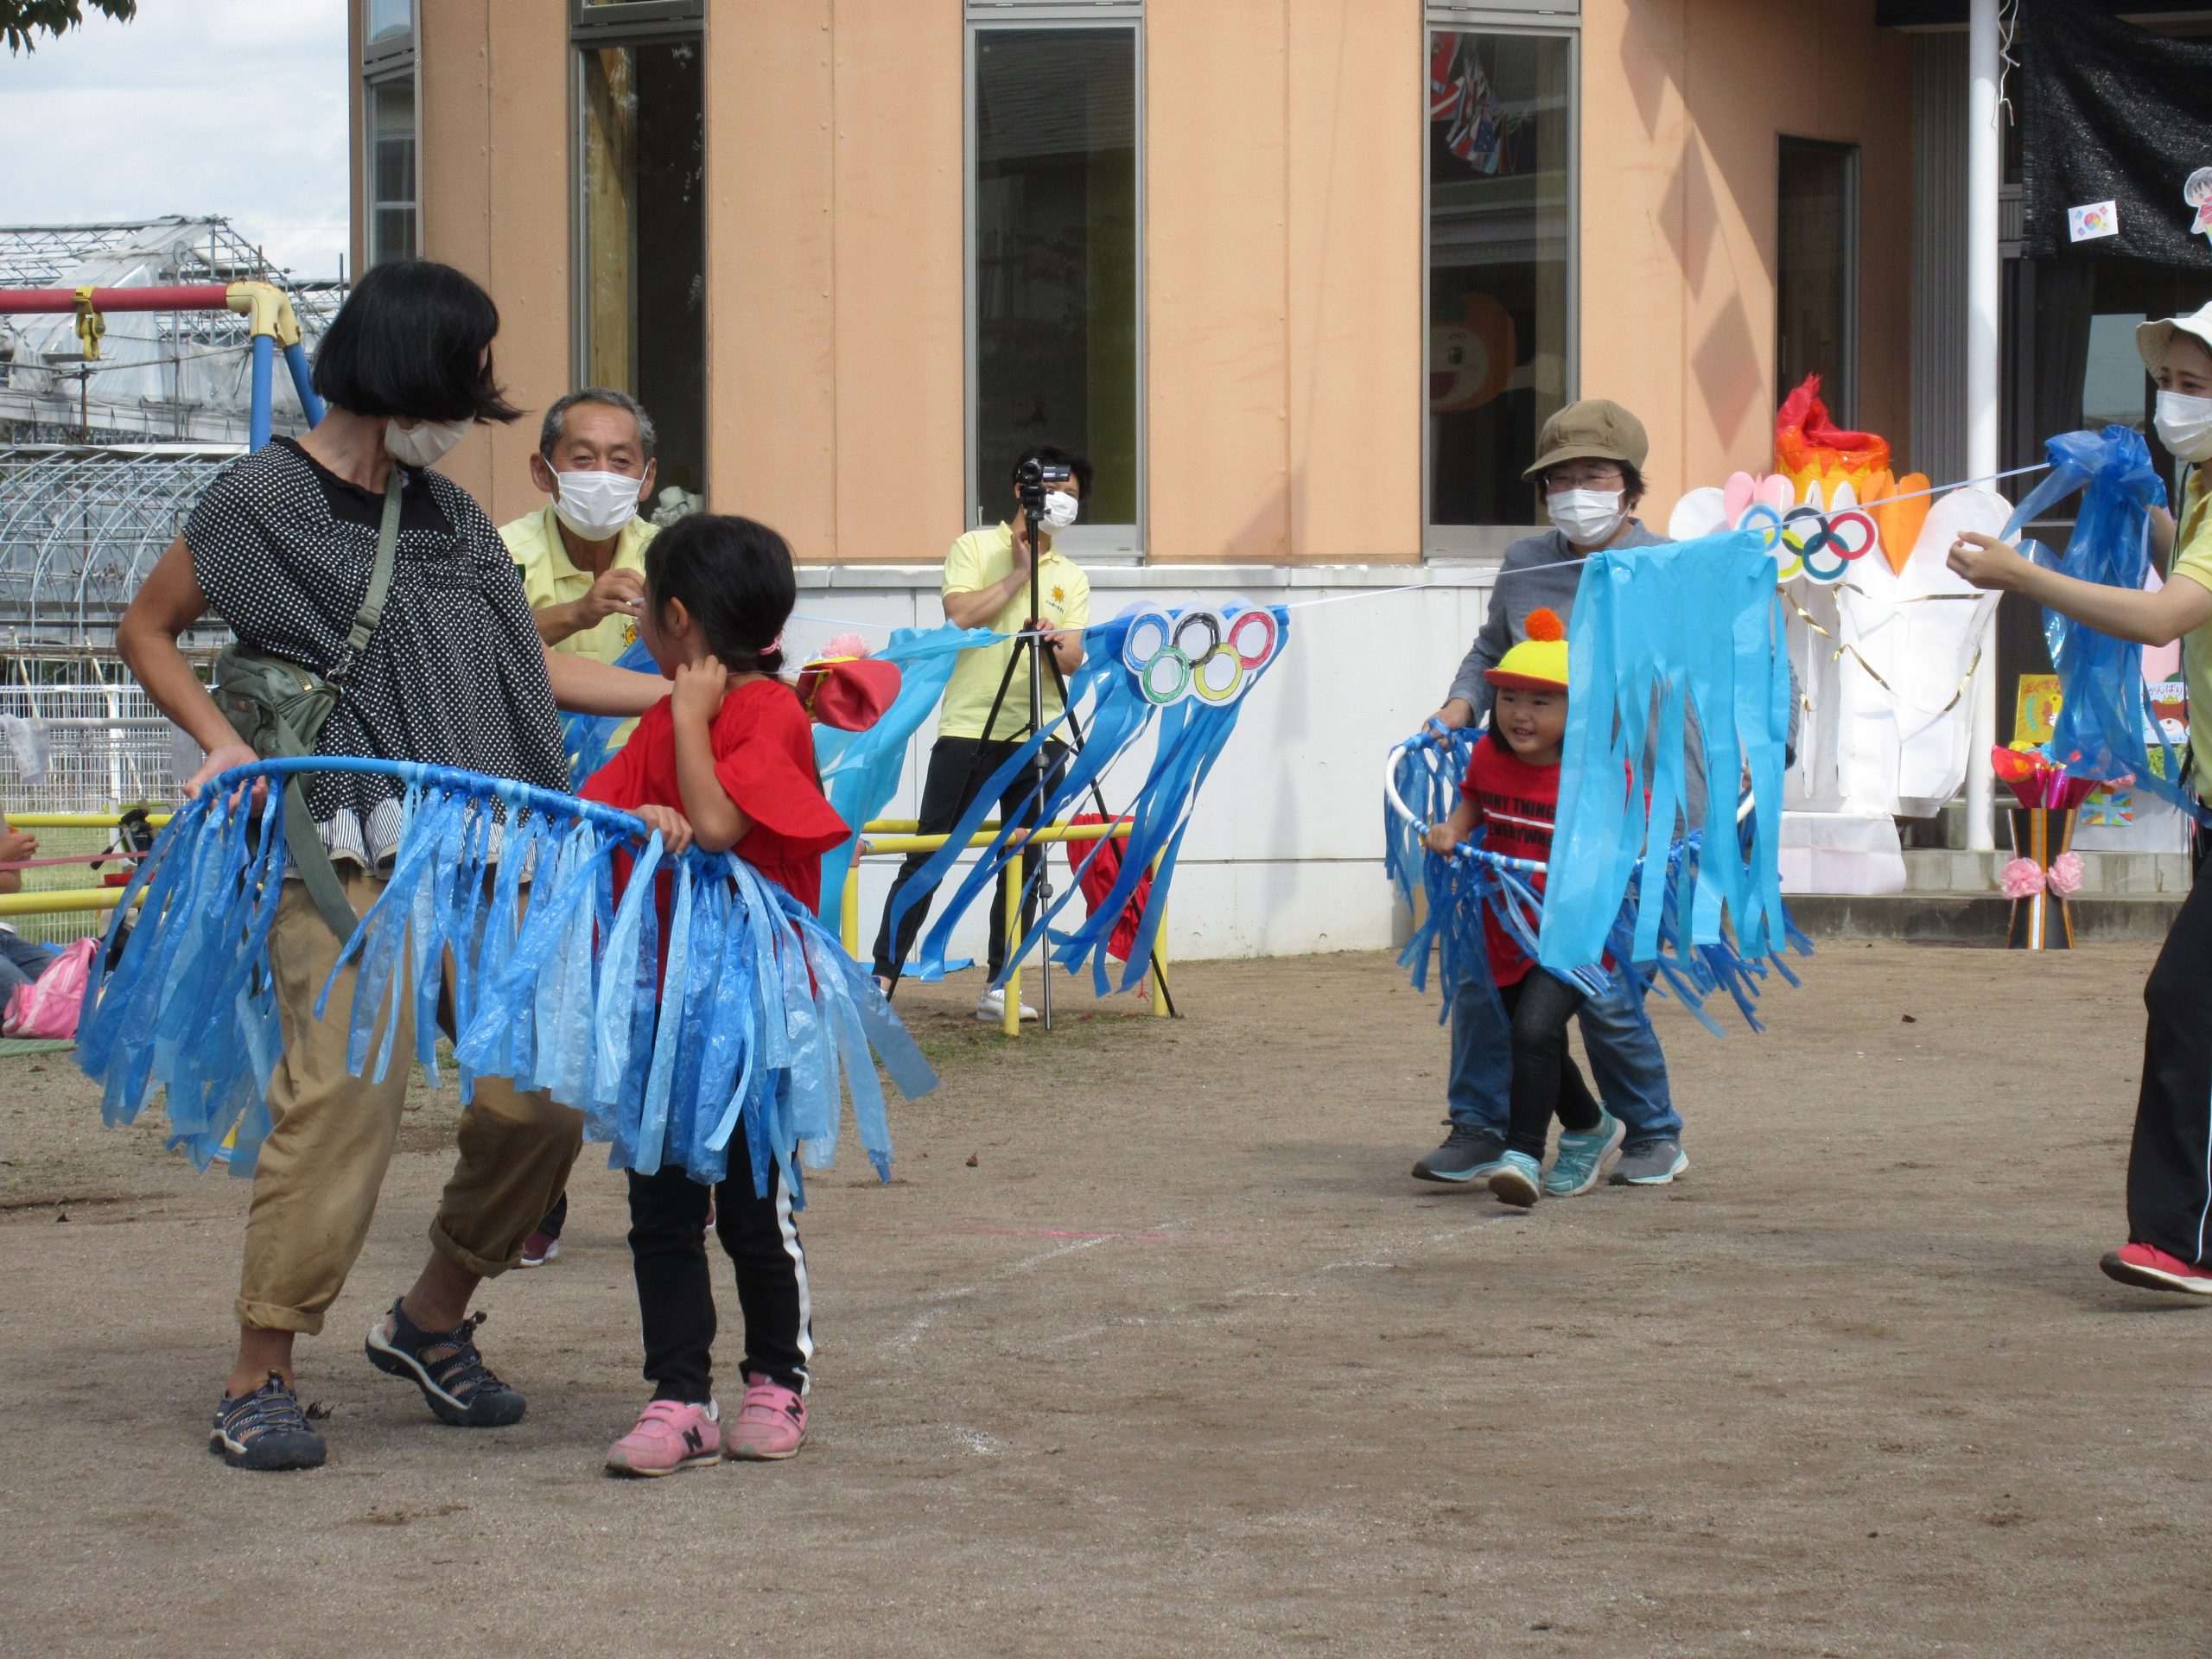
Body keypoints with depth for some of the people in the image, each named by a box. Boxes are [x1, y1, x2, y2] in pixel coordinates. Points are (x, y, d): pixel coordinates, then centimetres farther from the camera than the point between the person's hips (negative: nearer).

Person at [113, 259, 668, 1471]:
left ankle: (430, 1324, 22)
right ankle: (257, 1383, -2)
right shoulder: (262, 499, 0)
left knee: (542, 1096, -1)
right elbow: (147, 629, 10)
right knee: (342, 1096, -15)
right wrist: (221, 744, -6)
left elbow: (526, 666, 23)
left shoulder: (445, 510, 18)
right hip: (344, 852, -6)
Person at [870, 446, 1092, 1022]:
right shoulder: (974, 548, 5)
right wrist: (1018, 573, -7)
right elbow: (962, 614, -11)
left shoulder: (1072, 577, 15)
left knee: (1023, 865, 1)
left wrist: (1056, 644, -19)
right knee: (925, 859, -5)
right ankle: (881, 978, -2)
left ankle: (998, 987, 6)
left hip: (1039, 737, 4)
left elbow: (1073, 659, 3)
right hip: (968, 730, -4)